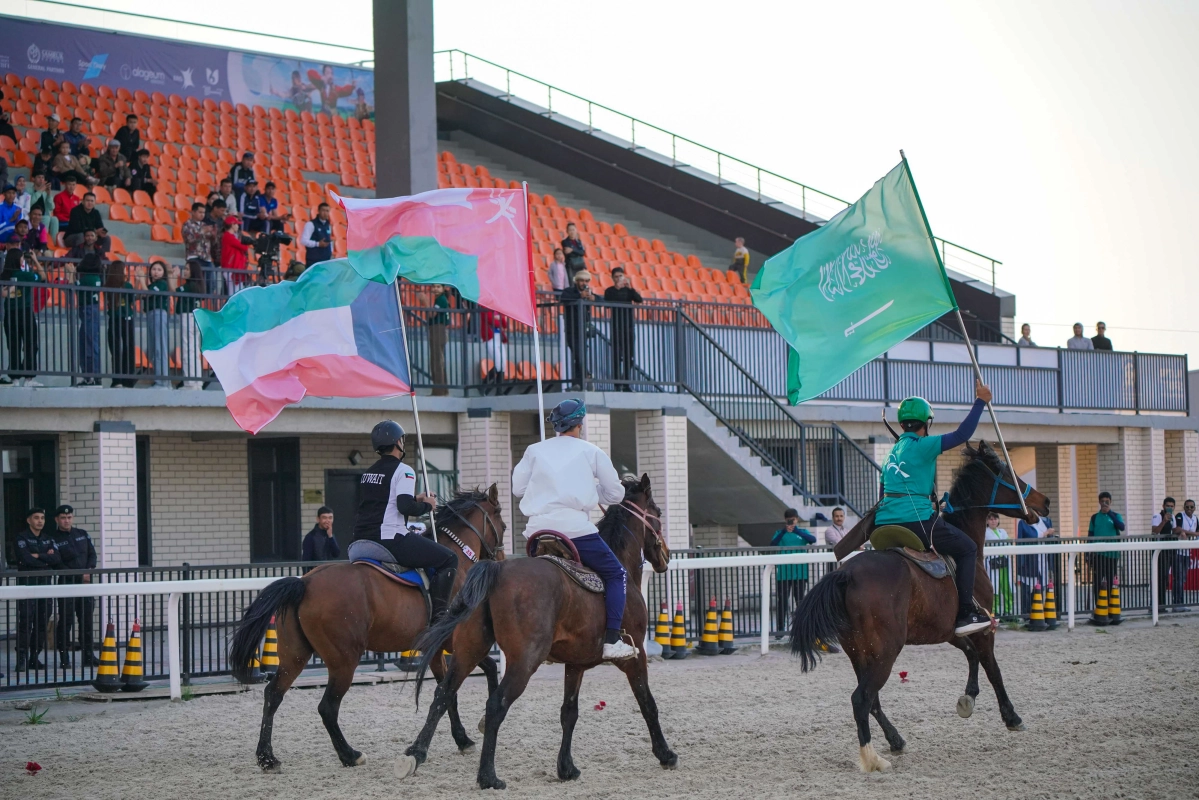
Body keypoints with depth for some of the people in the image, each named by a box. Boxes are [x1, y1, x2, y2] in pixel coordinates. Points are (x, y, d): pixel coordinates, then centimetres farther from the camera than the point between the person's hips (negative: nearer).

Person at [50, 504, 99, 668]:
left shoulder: (82, 534, 14)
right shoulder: (54, 539, -3)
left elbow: (92, 554, 14)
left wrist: (90, 570, -6)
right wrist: (80, 576, -16)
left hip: (85, 583, 5)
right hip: (66, 583, -5)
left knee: (87, 620, 7)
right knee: (66, 621, -6)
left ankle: (89, 656, 13)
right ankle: (64, 658, -1)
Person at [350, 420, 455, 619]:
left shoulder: (369, 472, 18)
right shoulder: (403, 471, -8)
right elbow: (405, 506, -20)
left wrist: (414, 499, 23)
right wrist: (427, 505, -2)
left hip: (362, 540, 9)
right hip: (390, 540, -9)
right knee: (448, 559, -3)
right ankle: (438, 613, -12)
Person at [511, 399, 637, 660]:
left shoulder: (534, 451, 13)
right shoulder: (592, 452, 7)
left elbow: (517, 488, 13)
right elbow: (615, 494, 10)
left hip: (538, 529, 4)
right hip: (575, 528, -4)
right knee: (616, 575, 7)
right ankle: (612, 641, -7)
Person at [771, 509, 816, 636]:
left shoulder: (802, 532, 8)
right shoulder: (780, 533, 7)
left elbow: (813, 539, -12)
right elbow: (773, 544, -12)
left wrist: (797, 531, -27)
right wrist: (783, 531, -28)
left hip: (800, 573, 1)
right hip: (784, 574, -1)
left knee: (800, 601, 9)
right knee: (782, 602, -2)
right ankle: (780, 629, 0)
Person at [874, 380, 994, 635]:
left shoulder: (893, 452, 20)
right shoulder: (922, 446, -5)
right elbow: (961, 435, -10)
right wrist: (980, 402, -2)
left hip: (884, 524, 8)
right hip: (916, 519, -8)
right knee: (967, 548, 6)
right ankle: (965, 614, -4)